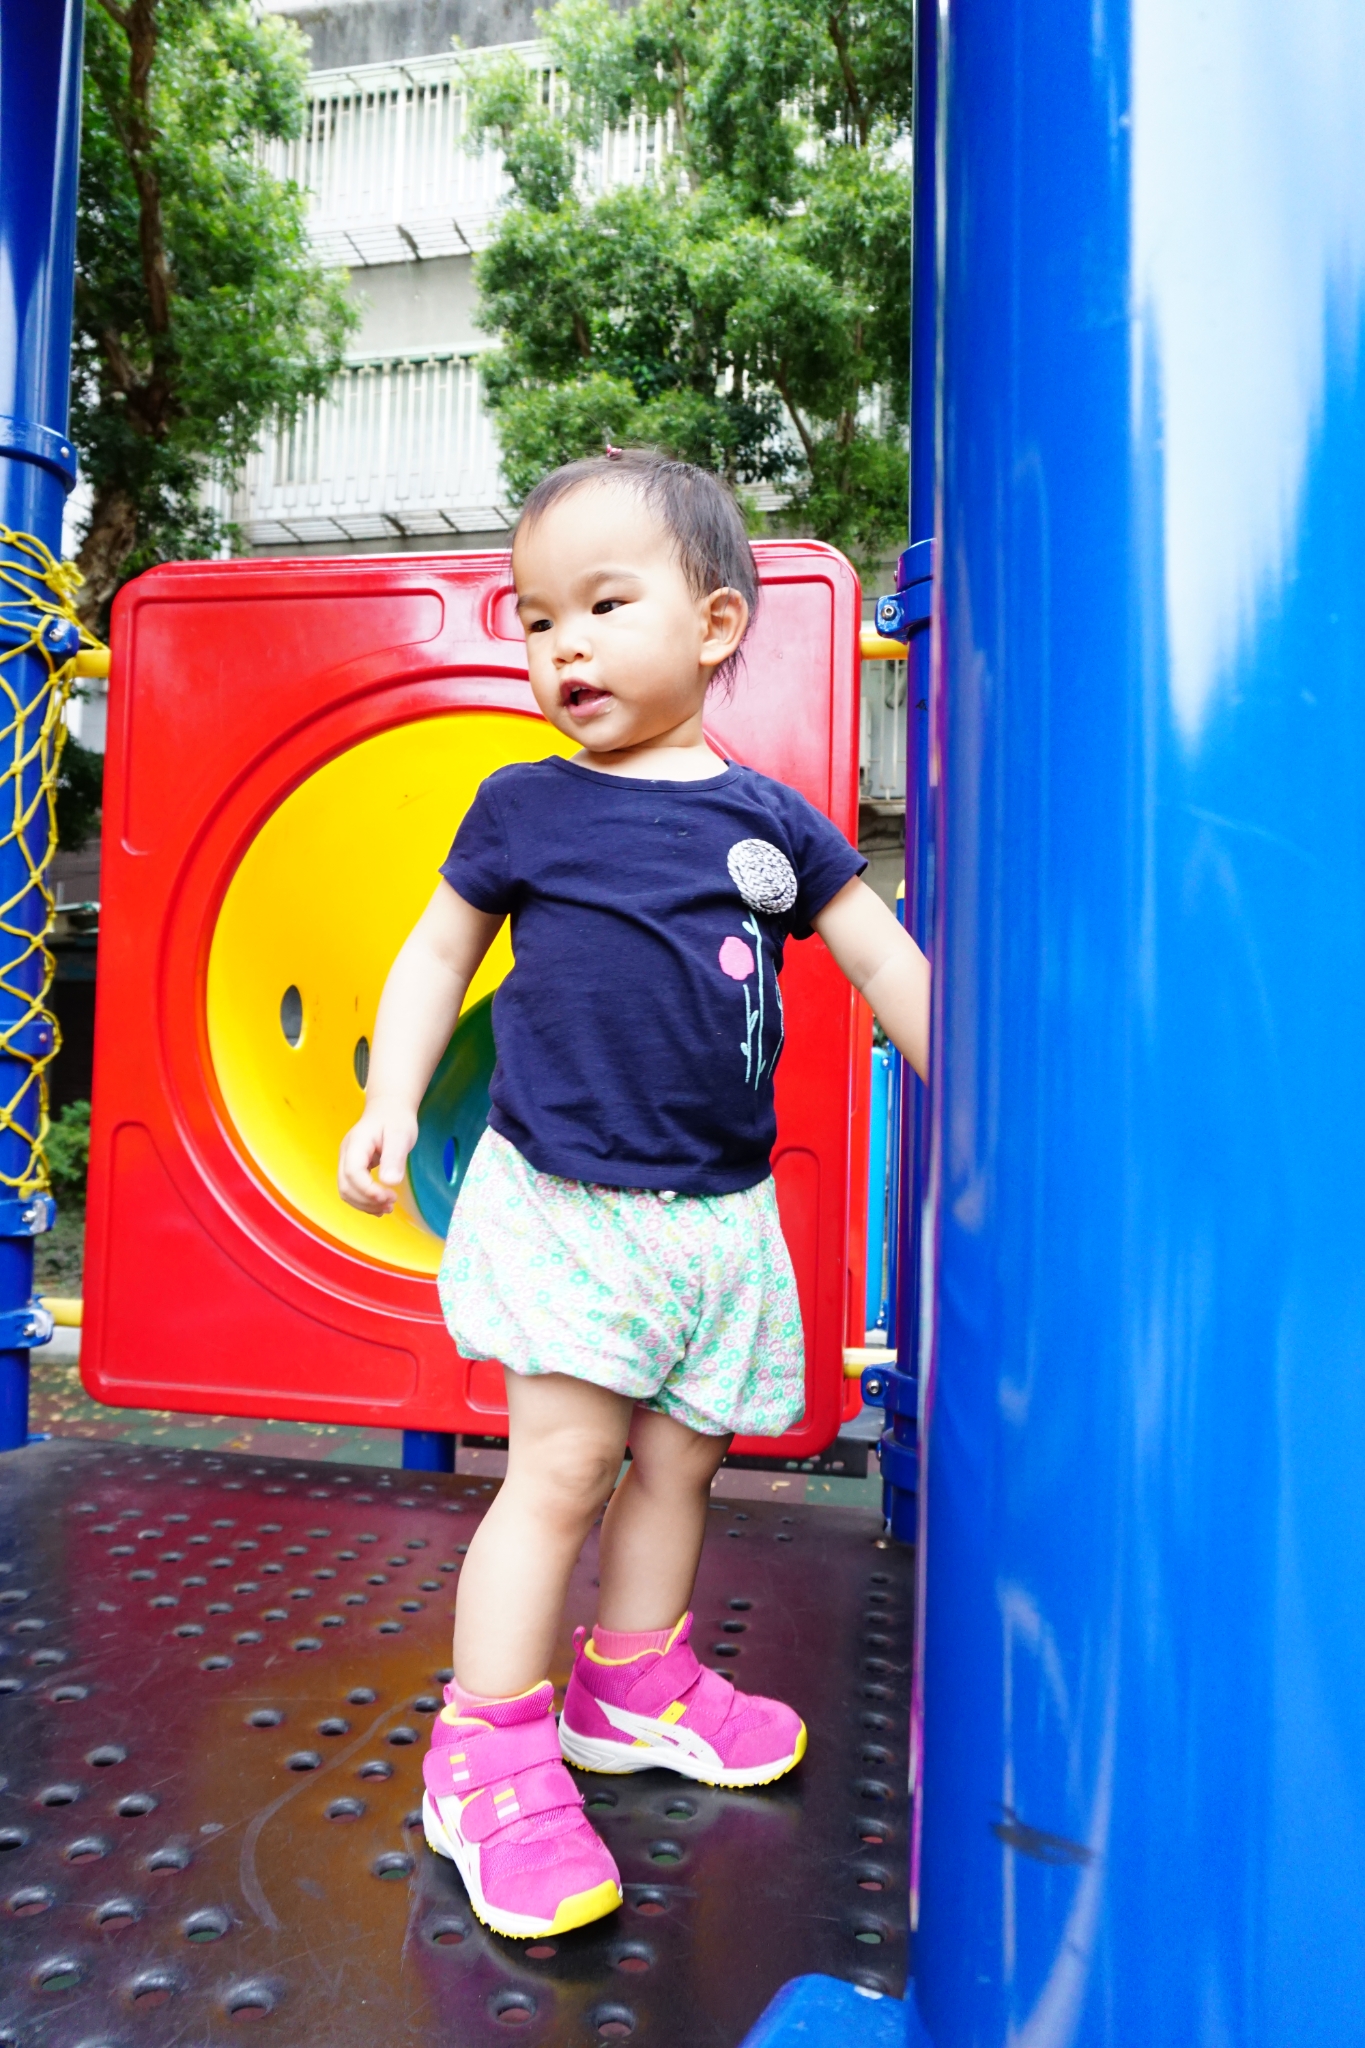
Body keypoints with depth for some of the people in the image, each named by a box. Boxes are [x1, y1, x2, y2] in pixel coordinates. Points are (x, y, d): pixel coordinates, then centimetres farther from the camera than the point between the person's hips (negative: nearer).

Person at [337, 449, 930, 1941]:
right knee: (561, 1466, -4)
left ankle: (635, 1683, 37)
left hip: (716, 1212, 3)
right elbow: (437, 950, 8)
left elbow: (892, 967, 9)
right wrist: (391, 1097, -5)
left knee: (678, 1459, 15)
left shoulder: (770, 822, 4)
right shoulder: (523, 808, 1)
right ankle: (490, 1752, 13)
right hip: (559, 1200, -3)